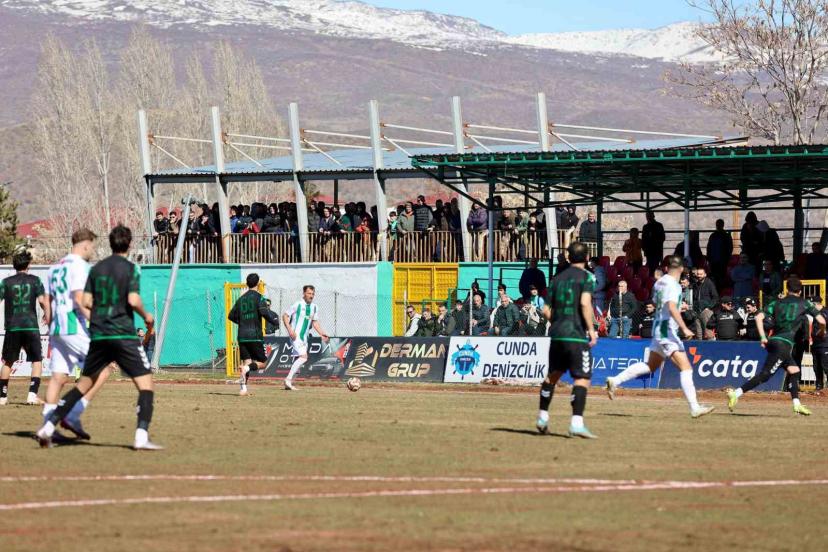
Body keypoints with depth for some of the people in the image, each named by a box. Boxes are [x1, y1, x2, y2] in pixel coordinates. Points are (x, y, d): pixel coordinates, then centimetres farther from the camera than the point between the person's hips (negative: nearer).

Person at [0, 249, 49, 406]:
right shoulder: (35, 280, 1)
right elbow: (43, 301, -6)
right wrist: (47, 314, 12)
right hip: (31, 326, -1)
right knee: (37, 361, 7)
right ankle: (32, 394, -6)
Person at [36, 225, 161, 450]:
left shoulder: (96, 269, 11)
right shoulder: (130, 269, -5)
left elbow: (86, 302, 8)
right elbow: (133, 300, -16)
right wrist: (146, 316, 2)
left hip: (98, 336, 6)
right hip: (124, 335, -6)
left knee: (84, 384, 16)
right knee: (146, 384, -2)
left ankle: (48, 427, 9)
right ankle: (141, 436, -18)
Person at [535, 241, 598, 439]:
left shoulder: (558, 278, 13)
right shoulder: (586, 277, -4)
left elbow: (548, 309, 11)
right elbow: (585, 303, -17)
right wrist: (591, 329, -13)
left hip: (556, 333, 6)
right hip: (577, 334, -6)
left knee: (553, 374, 20)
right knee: (582, 378, -8)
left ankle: (543, 417, 24)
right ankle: (577, 423, -20)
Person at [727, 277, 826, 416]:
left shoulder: (777, 303, 14)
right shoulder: (804, 304, 4)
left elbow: (759, 317, 2)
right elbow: (822, 321, 2)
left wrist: (763, 337, 2)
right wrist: (821, 331, 23)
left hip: (772, 341, 7)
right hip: (784, 344, -7)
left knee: (794, 370, 19)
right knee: (765, 374, -12)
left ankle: (797, 404, 17)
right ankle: (736, 393, -23)